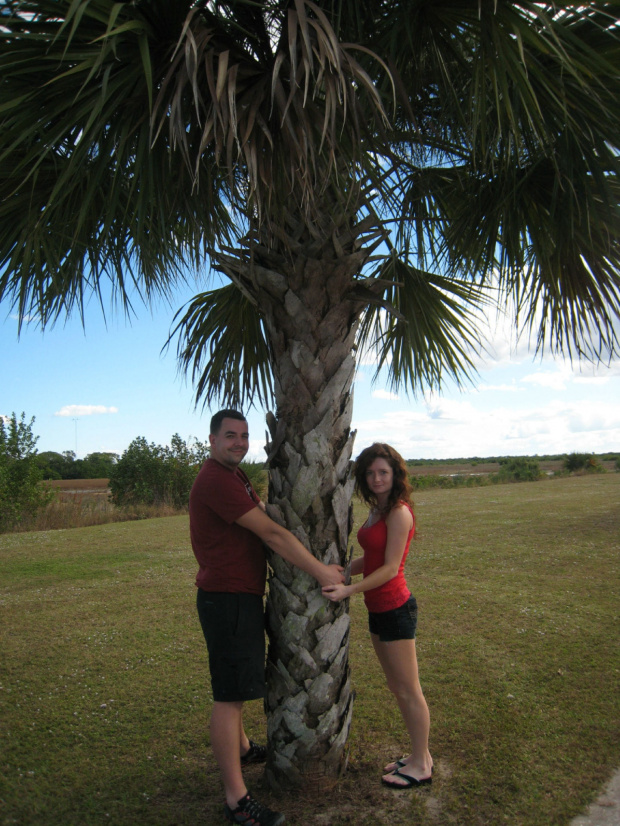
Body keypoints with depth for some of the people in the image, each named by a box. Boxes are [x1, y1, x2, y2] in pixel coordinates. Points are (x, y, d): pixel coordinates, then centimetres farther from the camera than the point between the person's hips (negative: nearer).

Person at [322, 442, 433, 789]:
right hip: (379, 609, 9)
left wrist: (349, 590, -22)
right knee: (398, 688, 20)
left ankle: (421, 766, 24)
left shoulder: (399, 513, -18)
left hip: (395, 608, -9)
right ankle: (421, 754, 36)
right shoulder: (377, 511, 8)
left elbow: (390, 568, -20)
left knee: (409, 691, 7)